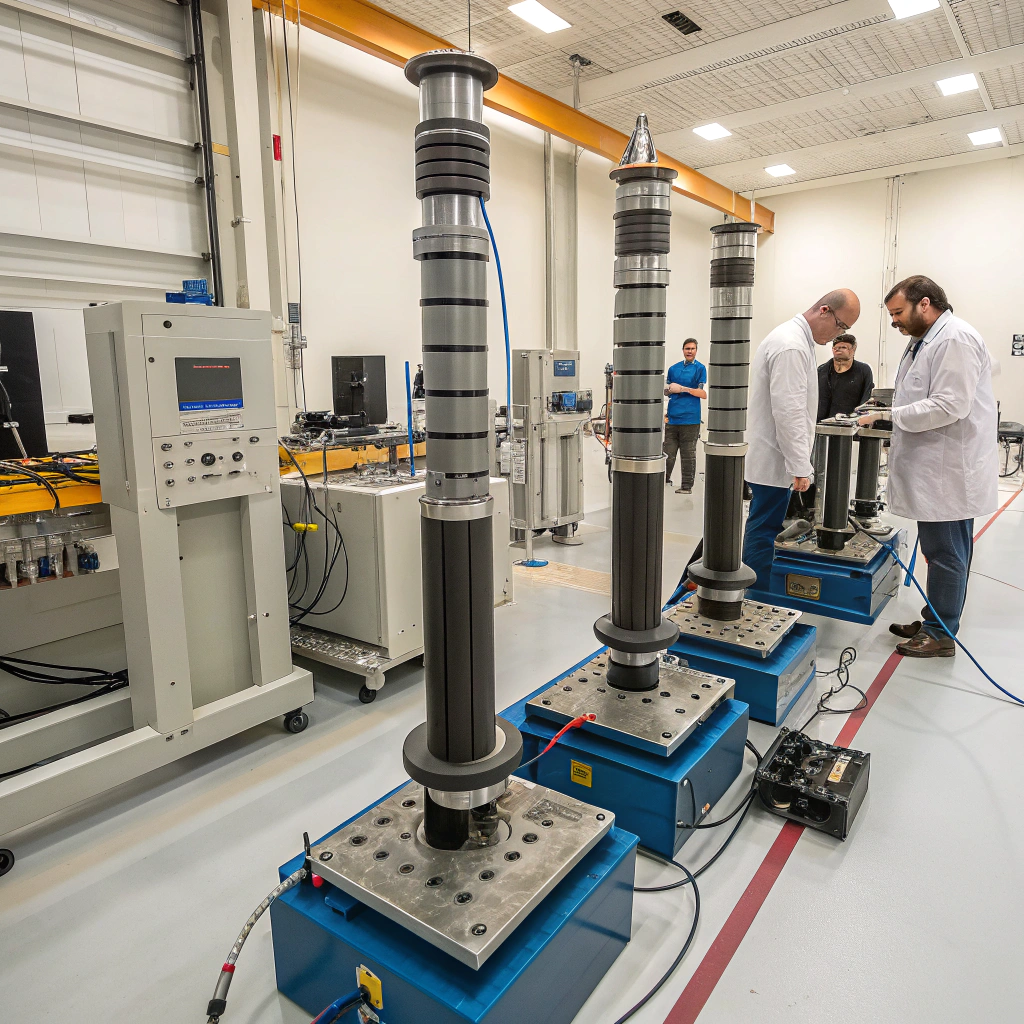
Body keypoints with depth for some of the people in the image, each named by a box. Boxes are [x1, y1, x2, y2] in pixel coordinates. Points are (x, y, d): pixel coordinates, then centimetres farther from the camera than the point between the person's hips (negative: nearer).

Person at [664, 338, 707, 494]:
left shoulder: (700, 368, 1)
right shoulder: (673, 368, 15)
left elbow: (704, 394, -5)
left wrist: (682, 389, -12)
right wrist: (668, 390, 0)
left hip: (690, 419, -4)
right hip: (672, 417, 4)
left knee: (688, 455, 2)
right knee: (668, 453, 3)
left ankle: (686, 485, 9)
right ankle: (664, 480, 14)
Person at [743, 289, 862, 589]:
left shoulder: (794, 337, 15)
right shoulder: (792, 346, -19)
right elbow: (789, 412, -24)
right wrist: (800, 466, -22)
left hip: (770, 454, 11)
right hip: (773, 458, -11)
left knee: (763, 526, 16)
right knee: (764, 529, -4)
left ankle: (754, 594, 26)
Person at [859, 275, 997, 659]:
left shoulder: (955, 338, -15)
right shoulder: (926, 340, 16)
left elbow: (949, 405, -23)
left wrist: (888, 416, -18)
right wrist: (896, 431, 14)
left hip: (951, 471, -10)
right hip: (935, 468, 10)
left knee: (946, 553, 0)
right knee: (939, 551, 16)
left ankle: (941, 636, 10)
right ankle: (934, 623, 26)